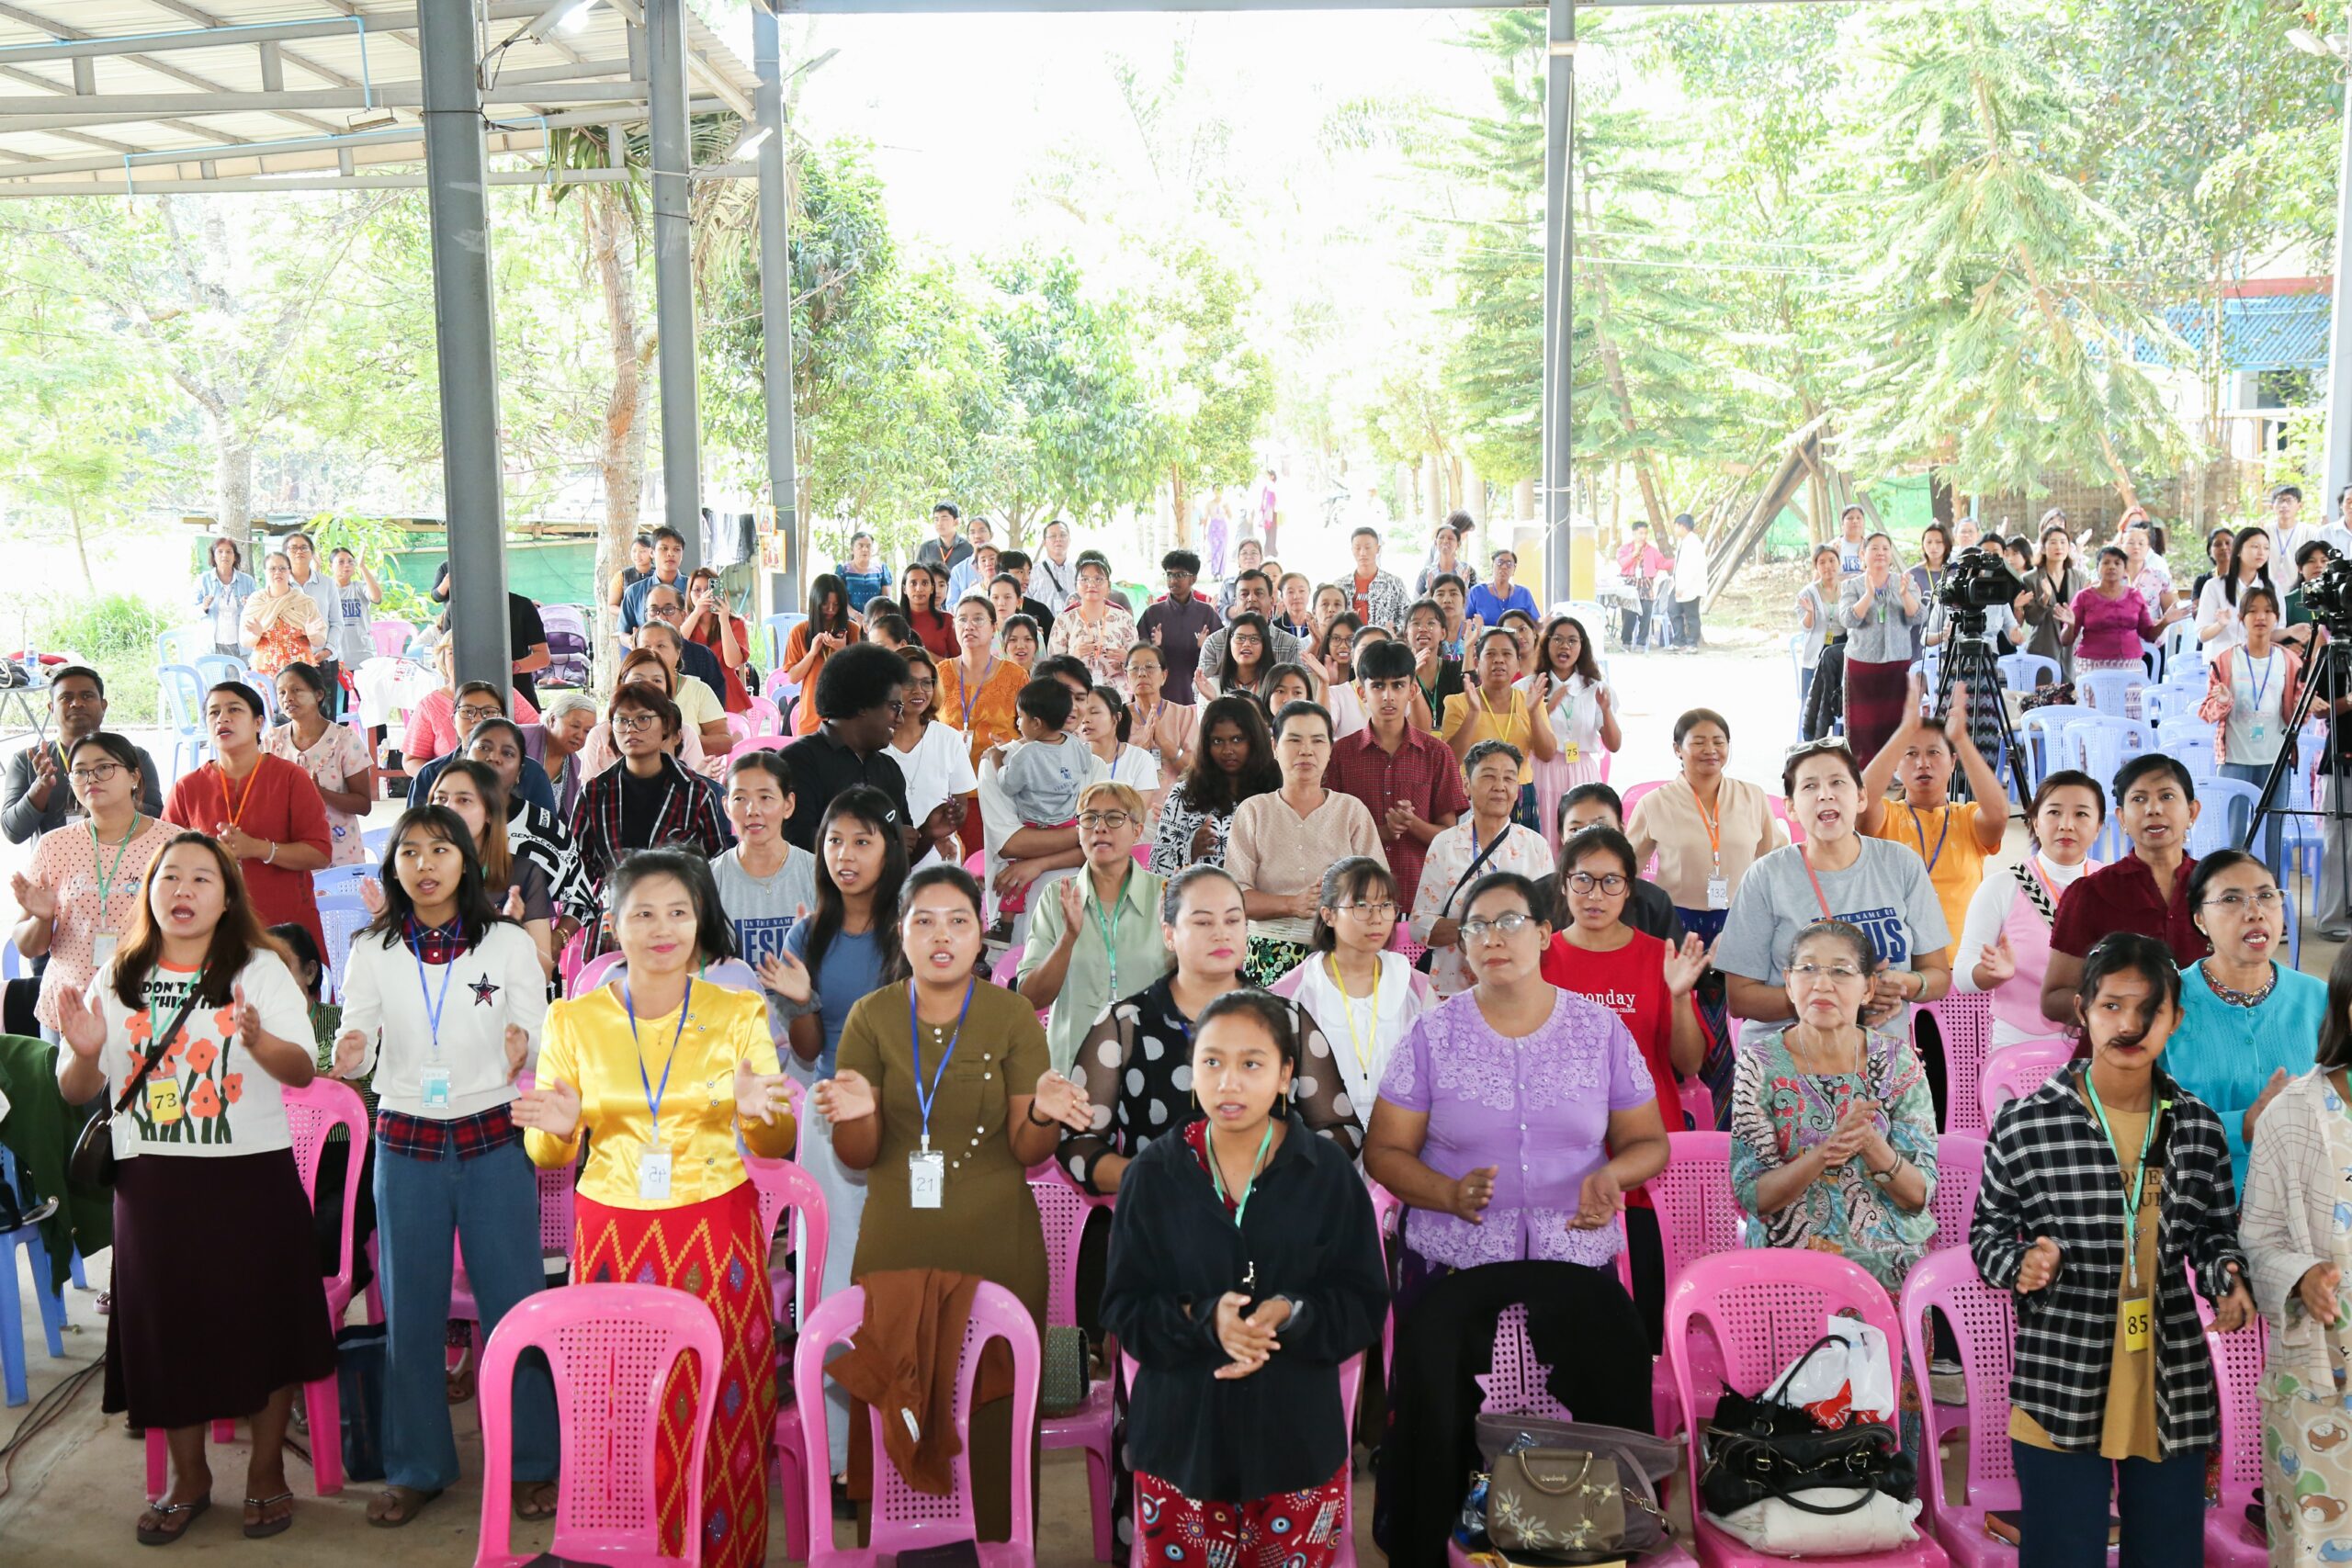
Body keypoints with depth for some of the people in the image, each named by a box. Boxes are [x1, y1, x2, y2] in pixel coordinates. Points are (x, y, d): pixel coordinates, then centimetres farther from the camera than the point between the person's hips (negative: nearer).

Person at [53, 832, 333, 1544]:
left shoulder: (261, 969, -2)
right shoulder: (116, 980, 7)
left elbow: (303, 1070, -11)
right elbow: (77, 1093, 9)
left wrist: (257, 1039, -33)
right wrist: (85, 1054, -14)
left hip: (251, 1174, -2)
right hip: (151, 1182, 3)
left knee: (262, 1318, 3)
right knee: (165, 1325, 8)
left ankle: (267, 1472, 21)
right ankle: (188, 1478, 27)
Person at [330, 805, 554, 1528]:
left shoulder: (510, 944, 0)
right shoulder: (372, 951, 4)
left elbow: (541, 1034, -4)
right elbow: (357, 1047, 2)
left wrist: (525, 1045, -28)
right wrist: (350, 1054, -21)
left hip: (495, 1142, -2)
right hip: (407, 1143, 2)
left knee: (512, 1299, 2)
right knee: (410, 1310, 9)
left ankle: (533, 1462, 16)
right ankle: (416, 1468, 23)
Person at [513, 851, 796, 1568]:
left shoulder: (740, 1013, 2)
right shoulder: (572, 1019, 4)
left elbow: (779, 1145, 3)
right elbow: (545, 1156, 7)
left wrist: (756, 1115, -19)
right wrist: (557, 1130, -15)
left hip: (717, 1234, -1)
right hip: (613, 1236, 1)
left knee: (720, 1421, -1)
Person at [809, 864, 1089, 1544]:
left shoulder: (1014, 1015, -2)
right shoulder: (871, 1016, 1)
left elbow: (1027, 1151, -1)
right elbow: (857, 1156, 1)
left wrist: (1042, 1113, -22)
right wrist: (856, 1114, -20)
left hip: (996, 1251, -1)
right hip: (896, 1250, 1)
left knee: (994, 1425, 2)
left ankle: (995, 1544, 23)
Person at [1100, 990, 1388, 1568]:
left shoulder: (1327, 1172, -5)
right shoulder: (1156, 1172, -4)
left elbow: (1364, 1304, -2)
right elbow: (1122, 1308, -3)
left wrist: (1290, 1315, -22)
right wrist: (1204, 1318, -22)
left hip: (1297, 1440, 0)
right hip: (1180, 1437, 1)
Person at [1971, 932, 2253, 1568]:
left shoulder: (2198, 1125, 3)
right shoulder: (2025, 1122, -7)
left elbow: (2215, 1234, 14)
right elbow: (1987, 1232, 2)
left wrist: (2229, 1280, -7)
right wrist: (2023, 1263, -18)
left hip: (2175, 1391, 3)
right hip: (2060, 1392, -3)